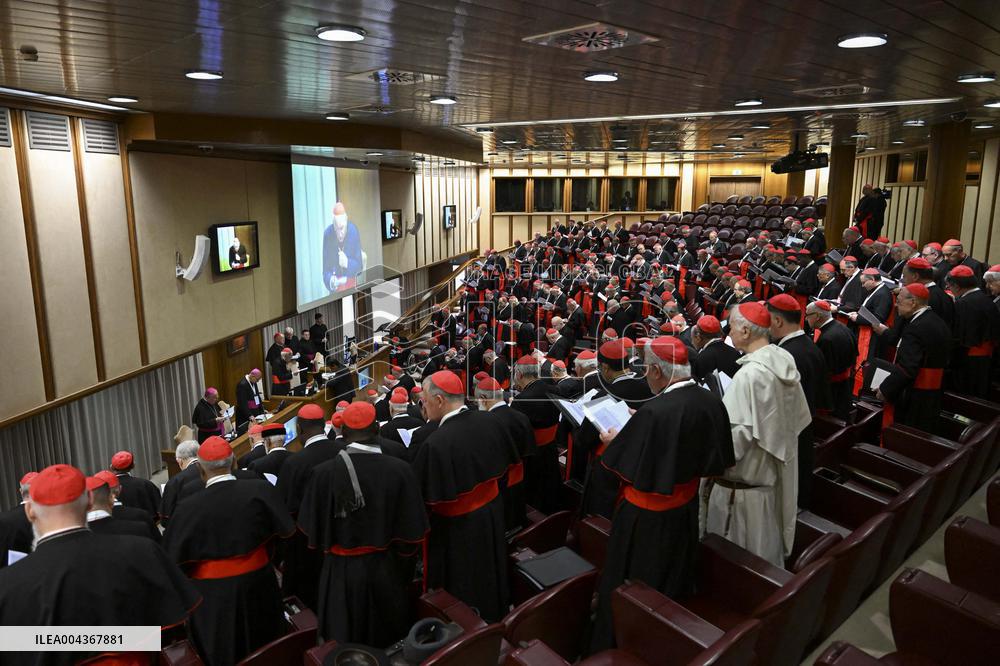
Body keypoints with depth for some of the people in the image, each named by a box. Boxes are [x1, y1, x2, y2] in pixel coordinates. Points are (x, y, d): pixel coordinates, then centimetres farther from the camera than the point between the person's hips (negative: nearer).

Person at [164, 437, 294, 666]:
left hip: (212, 596, -1)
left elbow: (172, 559, -12)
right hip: (258, 587, 1)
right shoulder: (260, 490, -18)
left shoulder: (188, 508, -20)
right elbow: (286, 530, -9)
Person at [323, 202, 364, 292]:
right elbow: (325, 270, -10)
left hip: (351, 281, 0)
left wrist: (347, 263, -26)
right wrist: (331, 281, -29)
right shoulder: (327, 234, -14)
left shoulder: (354, 231, -13)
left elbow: (359, 265, -7)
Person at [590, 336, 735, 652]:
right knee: (674, 578, 27)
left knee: (632, 585, 13)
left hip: (647, 519, -7)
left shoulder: (655, 412, -31)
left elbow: (629, 470, -24)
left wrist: (615, 442, -3)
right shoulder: (710, 402, -8)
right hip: (686, 510, 7)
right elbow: (715, 459, 6)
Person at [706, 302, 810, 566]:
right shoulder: (784, 361, -1)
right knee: (766, 545, 23)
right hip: (774, 472, 8)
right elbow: (798, 418, 10)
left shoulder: (749, 375, -26)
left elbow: (736, 438, -26)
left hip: (744, 482, -8)